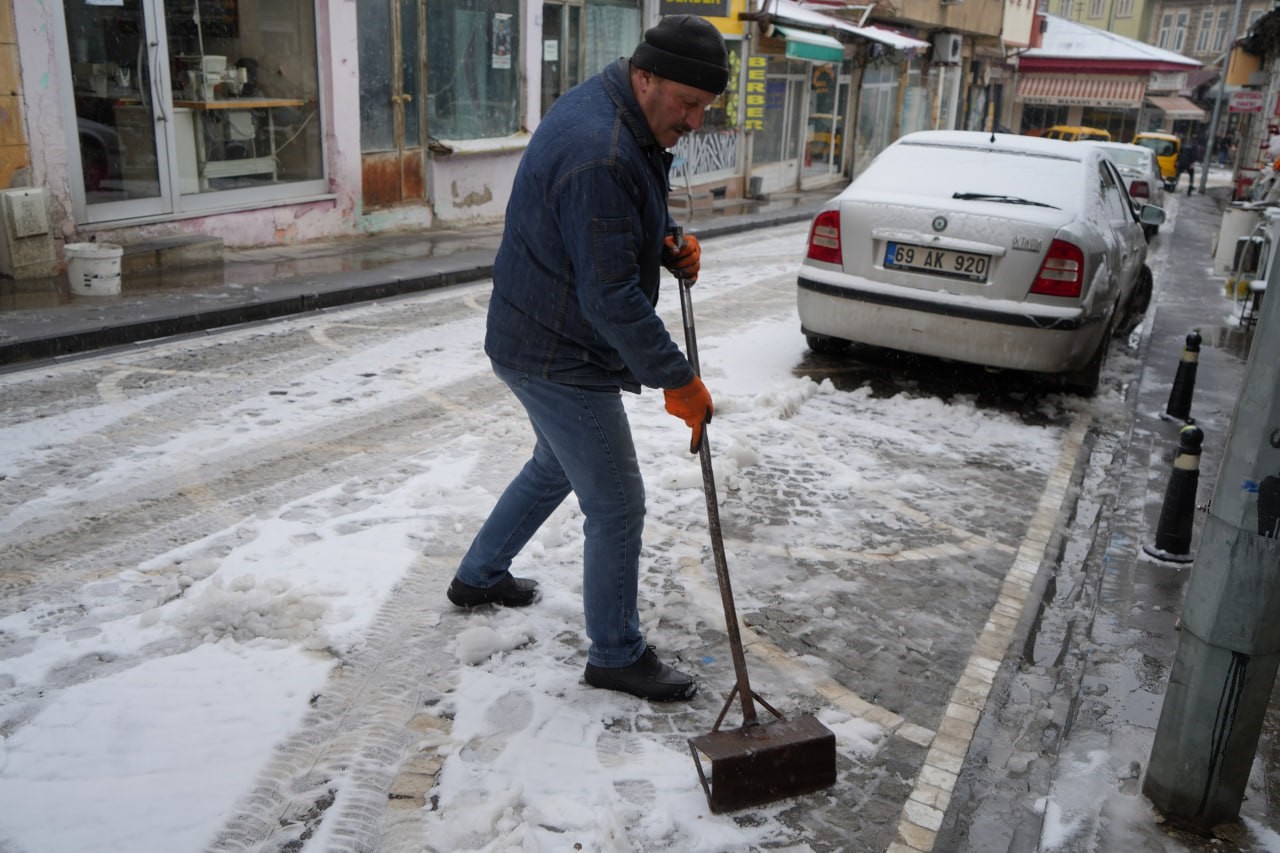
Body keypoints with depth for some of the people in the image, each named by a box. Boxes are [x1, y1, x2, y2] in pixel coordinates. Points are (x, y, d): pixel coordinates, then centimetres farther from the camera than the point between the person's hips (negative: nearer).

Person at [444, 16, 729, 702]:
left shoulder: (602, 109, 5)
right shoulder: (600, 156, -29)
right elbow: (612, 297, -29)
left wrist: (666, 240, 1)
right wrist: (677, 381, -23)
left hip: (540, 339, 11)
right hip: (559, 359, -11)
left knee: (556, 466, 29)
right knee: (616, 507, 0)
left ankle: (478, 576, 46)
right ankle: (617, 656, 19)